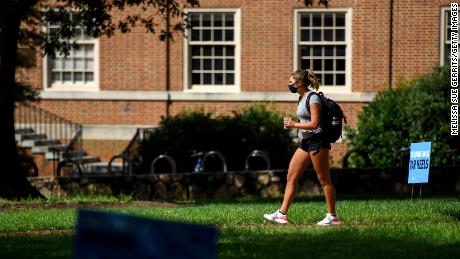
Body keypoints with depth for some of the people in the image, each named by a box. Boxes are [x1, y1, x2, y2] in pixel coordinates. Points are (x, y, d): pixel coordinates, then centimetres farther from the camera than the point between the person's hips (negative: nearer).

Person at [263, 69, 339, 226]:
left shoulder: (313, 98, -13)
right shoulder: (301, 99, 15)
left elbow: (314, 124, -20)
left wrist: (294, 124, -14)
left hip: (316, 141, -10)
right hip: (305, 142, 10)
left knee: (324, 180, -3)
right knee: (291, 177, 5)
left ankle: (332, 216, 3)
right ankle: (282, 214, 5)